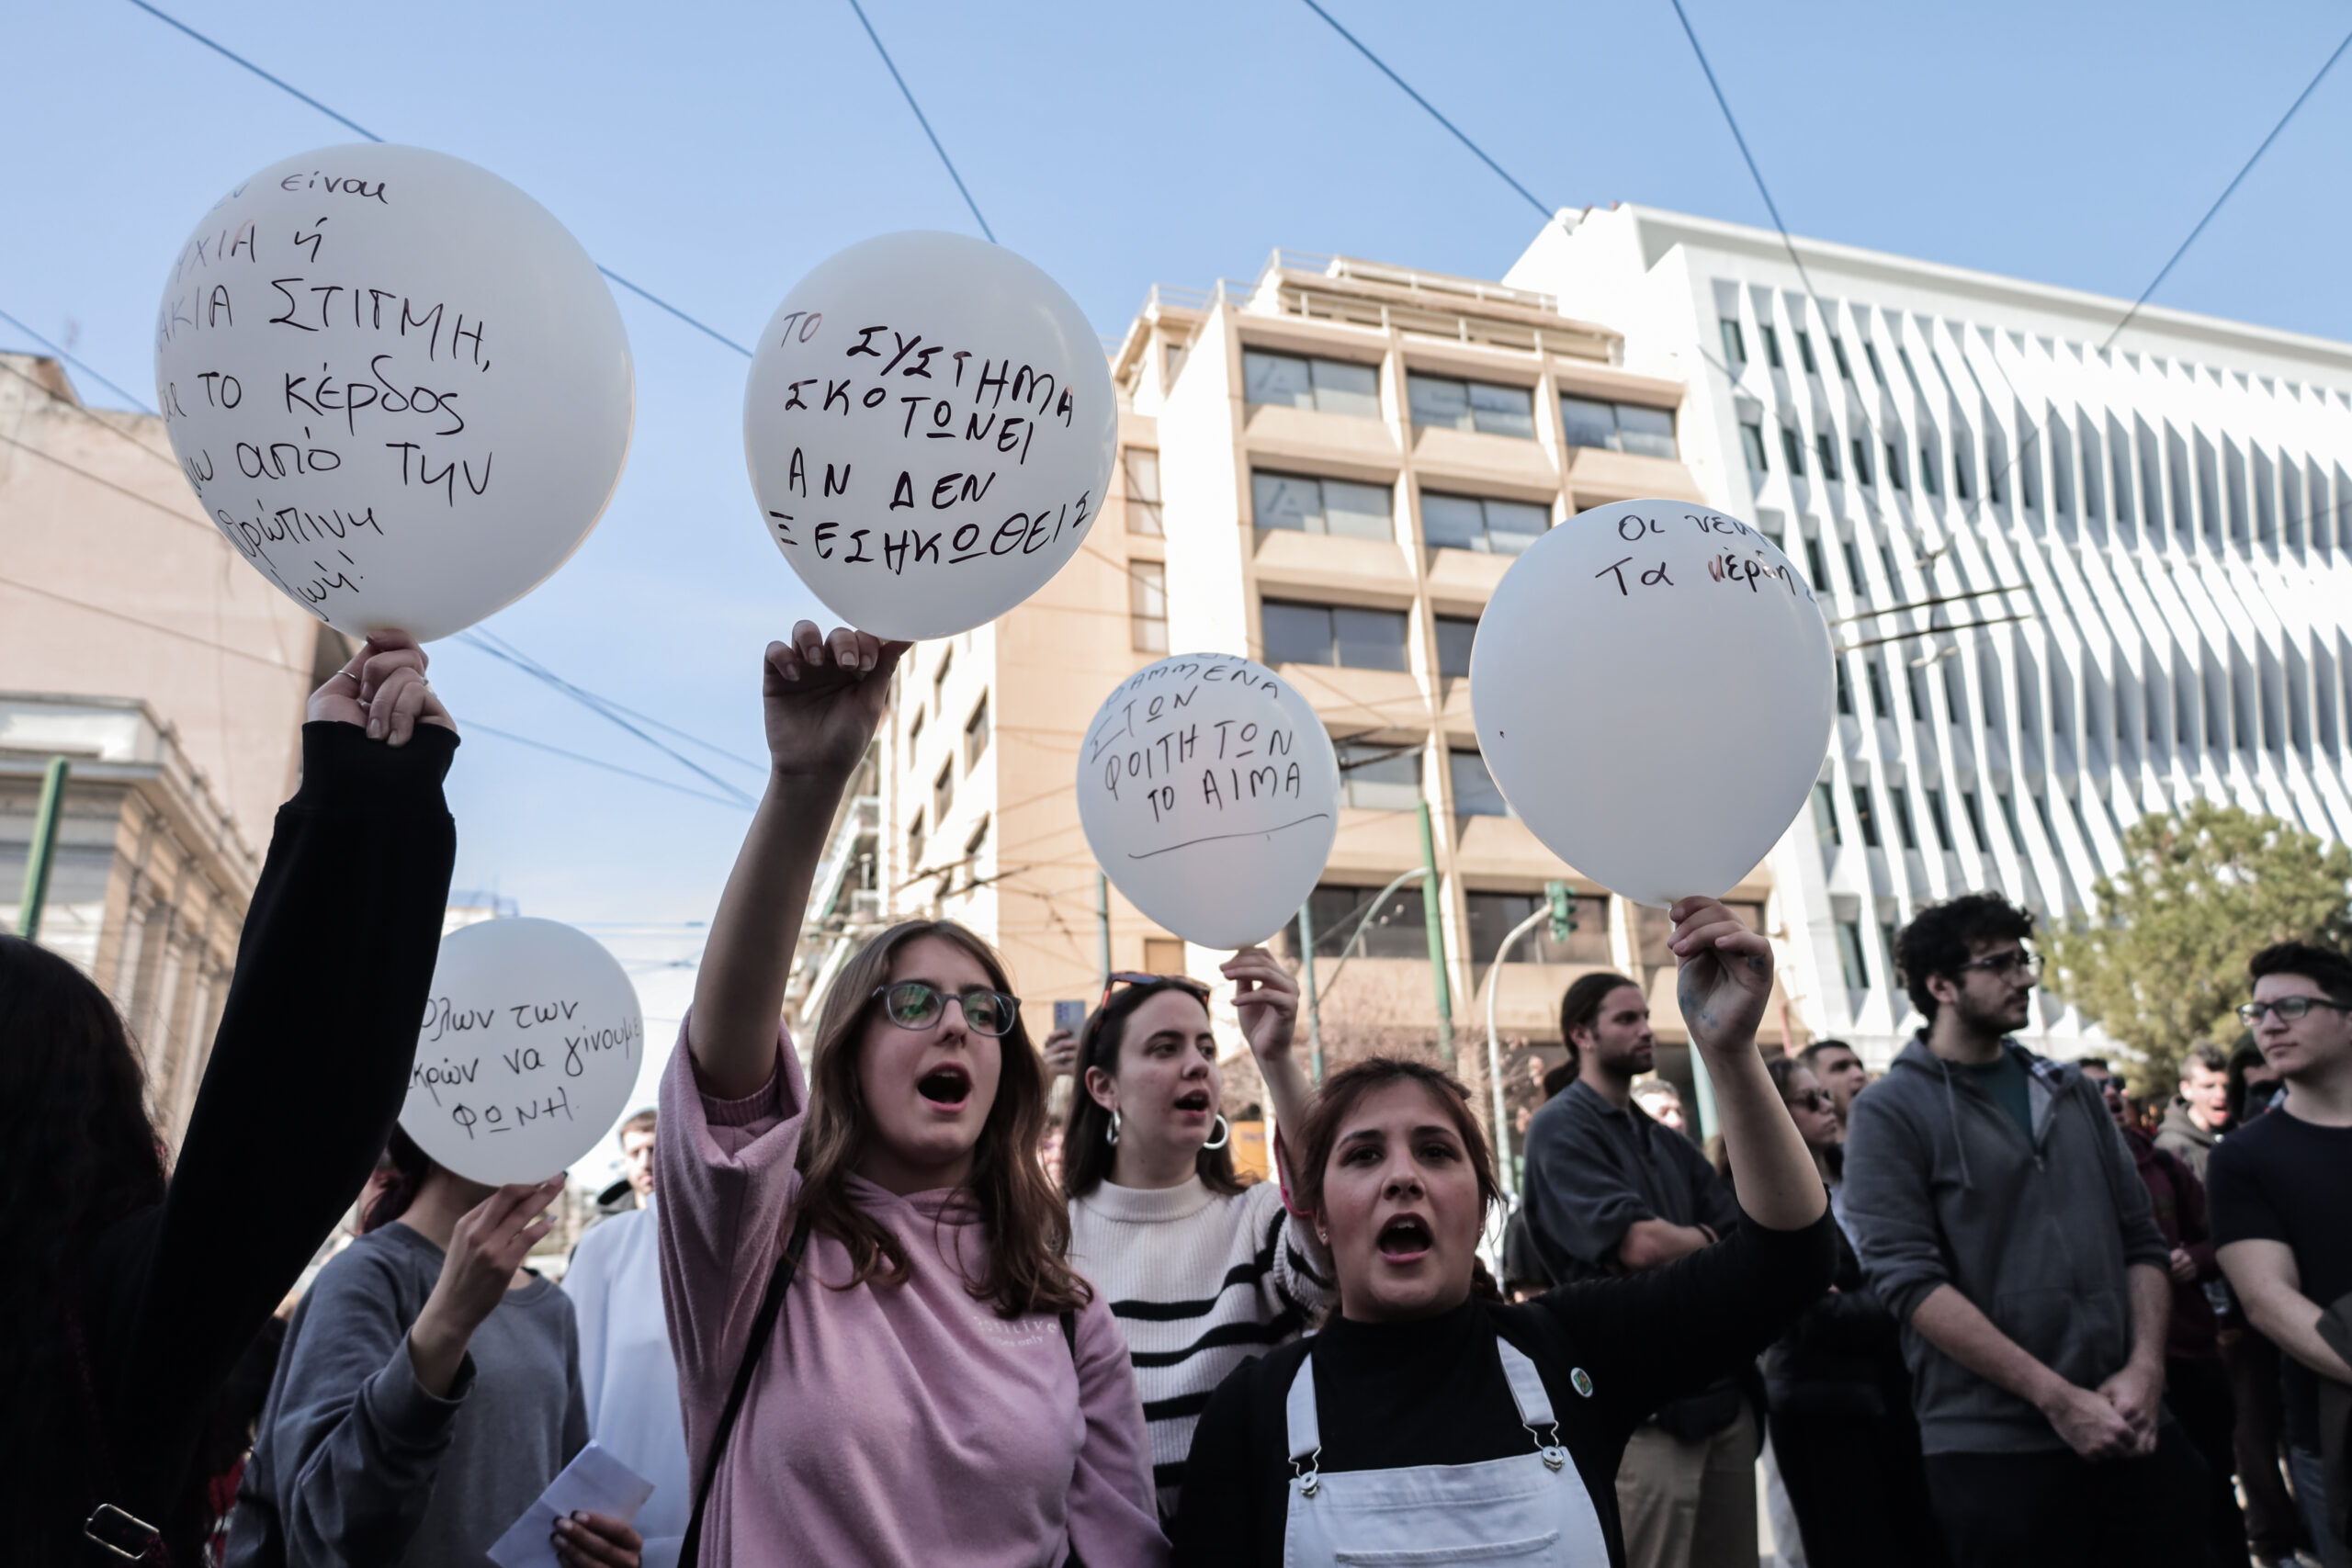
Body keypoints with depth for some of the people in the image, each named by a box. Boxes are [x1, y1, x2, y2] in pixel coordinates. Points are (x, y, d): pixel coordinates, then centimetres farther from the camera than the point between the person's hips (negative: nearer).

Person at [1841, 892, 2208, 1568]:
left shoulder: (2071, 1092, 11)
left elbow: (2142, 1241, 11)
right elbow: (1909, 1280, -14)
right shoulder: (1890, 1111, -7)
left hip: (2133, 1433, 5)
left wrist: (2145, 1368, -4)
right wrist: (2056, 1397, -16)